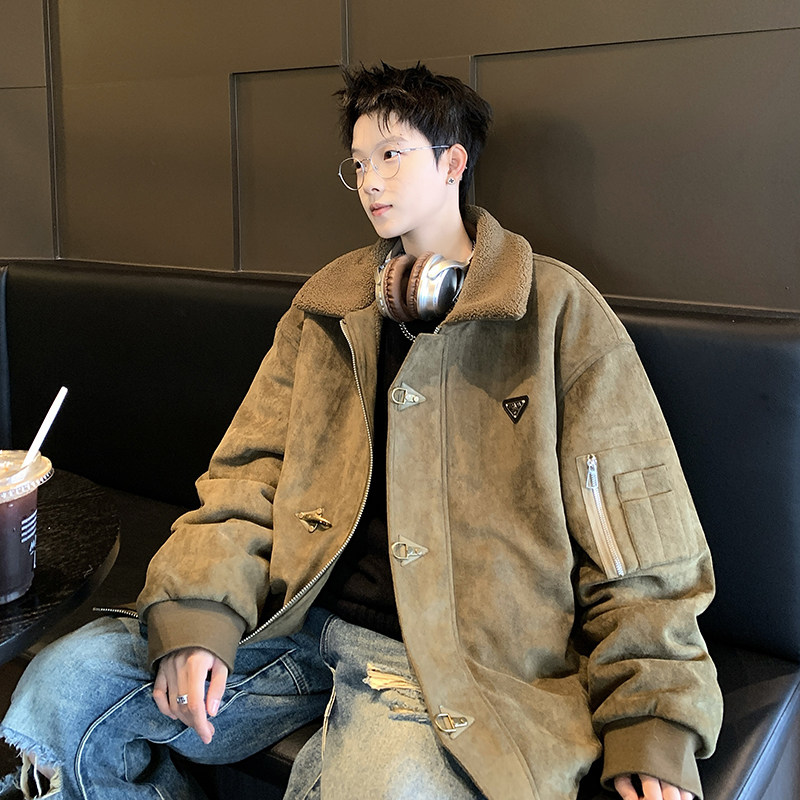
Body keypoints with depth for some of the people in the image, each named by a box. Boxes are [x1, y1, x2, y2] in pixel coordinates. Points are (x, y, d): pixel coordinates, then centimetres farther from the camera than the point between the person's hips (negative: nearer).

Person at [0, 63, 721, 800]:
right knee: (61, 688, -9)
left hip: (458, 655, -3)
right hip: (301, 622, 4)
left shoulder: (558, 310, -1)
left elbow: (640, 550, -3)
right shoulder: (327, 303, 13)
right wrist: (194, 615, -8)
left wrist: (652, 729, -10)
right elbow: (251, 471, 9)